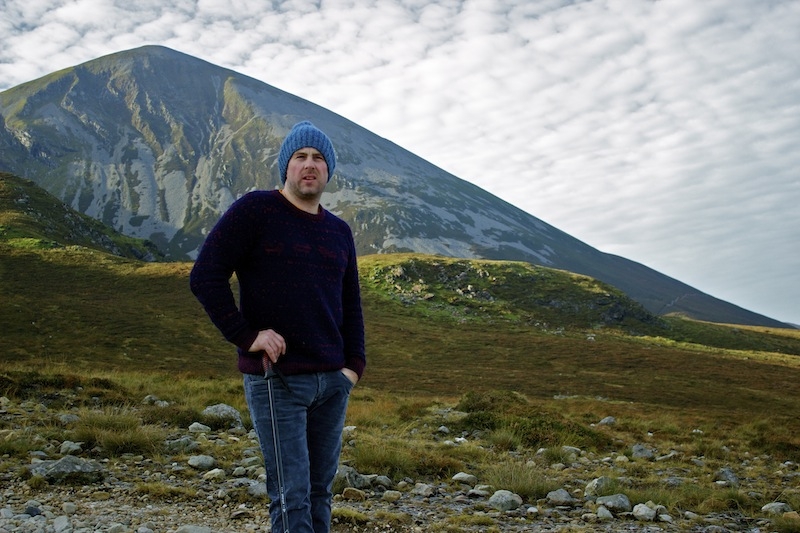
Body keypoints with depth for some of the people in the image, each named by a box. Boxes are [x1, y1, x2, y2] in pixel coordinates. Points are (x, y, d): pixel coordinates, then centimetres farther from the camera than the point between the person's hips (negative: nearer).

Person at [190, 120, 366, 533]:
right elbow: (205, 275, -9)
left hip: (333, 382, 6)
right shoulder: (255, 210, -5)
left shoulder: (339, 232, 13)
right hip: (276, 381, -5)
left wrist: (355, 363, 8)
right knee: (291, 497, -4)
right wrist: (245, 336, -13)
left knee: (320, 491, 12)